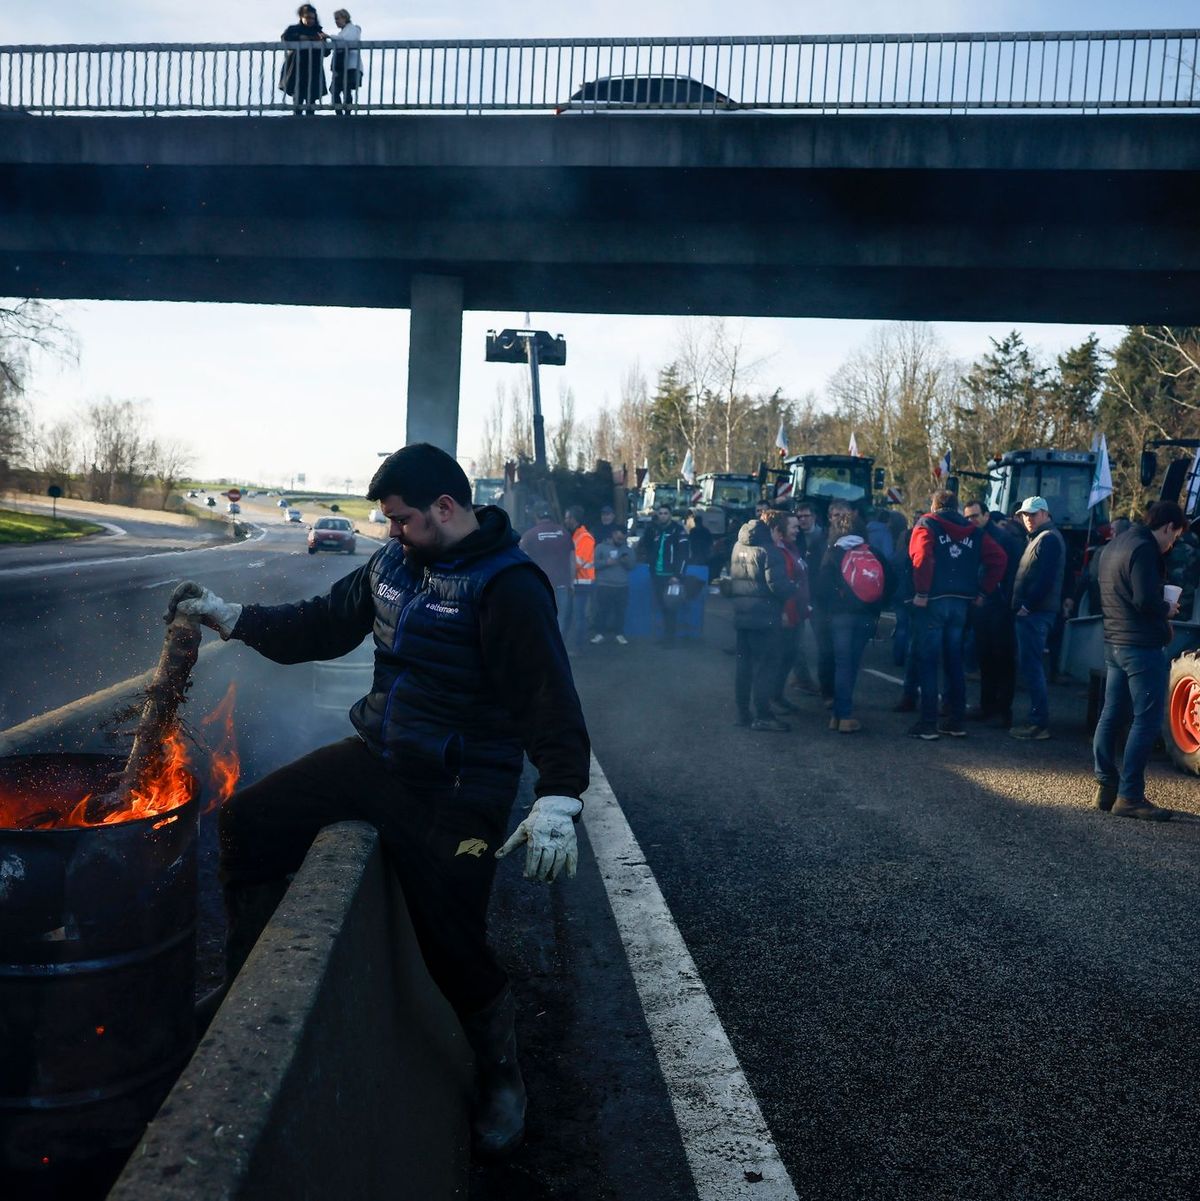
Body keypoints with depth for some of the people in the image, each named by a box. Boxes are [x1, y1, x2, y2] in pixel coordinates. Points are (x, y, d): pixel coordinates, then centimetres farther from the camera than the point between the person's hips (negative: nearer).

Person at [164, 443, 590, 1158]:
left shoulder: (508, 585, -18)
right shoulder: (395, 562, 7)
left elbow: (550, 698, -23)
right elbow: (326, 623, 19)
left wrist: (558, 800, -31)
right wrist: (228, 617, 15)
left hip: (458, 791, -8)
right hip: (376, 754, 8)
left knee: (454, 944, -8)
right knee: (250, 821, 5)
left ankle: (502, 1077, 24)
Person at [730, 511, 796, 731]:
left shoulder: (739, 546, 9)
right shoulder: (769, 550, -16)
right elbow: (777, 585, -21)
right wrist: (794, 587, -4)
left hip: (741, 614, 8)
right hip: (764, 616, -8)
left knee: (744, 663, 13)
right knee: (764, 665, -1)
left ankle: (743, 712, 19)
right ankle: (762, 715, 2)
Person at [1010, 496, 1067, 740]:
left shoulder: (1048, 539, -10)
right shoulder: (1038, 538, 22)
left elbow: (1045, 578, -20)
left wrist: (1027, 605, -18)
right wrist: (1022, 605, 14)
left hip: (1035, 612, -10)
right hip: (1032, 611, 10)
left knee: (1030, 665, -10)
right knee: (1029, 665, 13)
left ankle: (1039, 723, -7)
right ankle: (1037, 718, 18)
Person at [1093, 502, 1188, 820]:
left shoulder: (1115, 545, 16)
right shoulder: (1144, 549, -15)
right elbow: (1145, 600, -24)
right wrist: (1167, 609, -4)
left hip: (1114, 643, 10)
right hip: (1142, 646, -10)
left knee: (1112, 716, 11)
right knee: (1147, 720, -6)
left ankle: (1106, 786, 16)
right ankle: (1130, 797, -5)